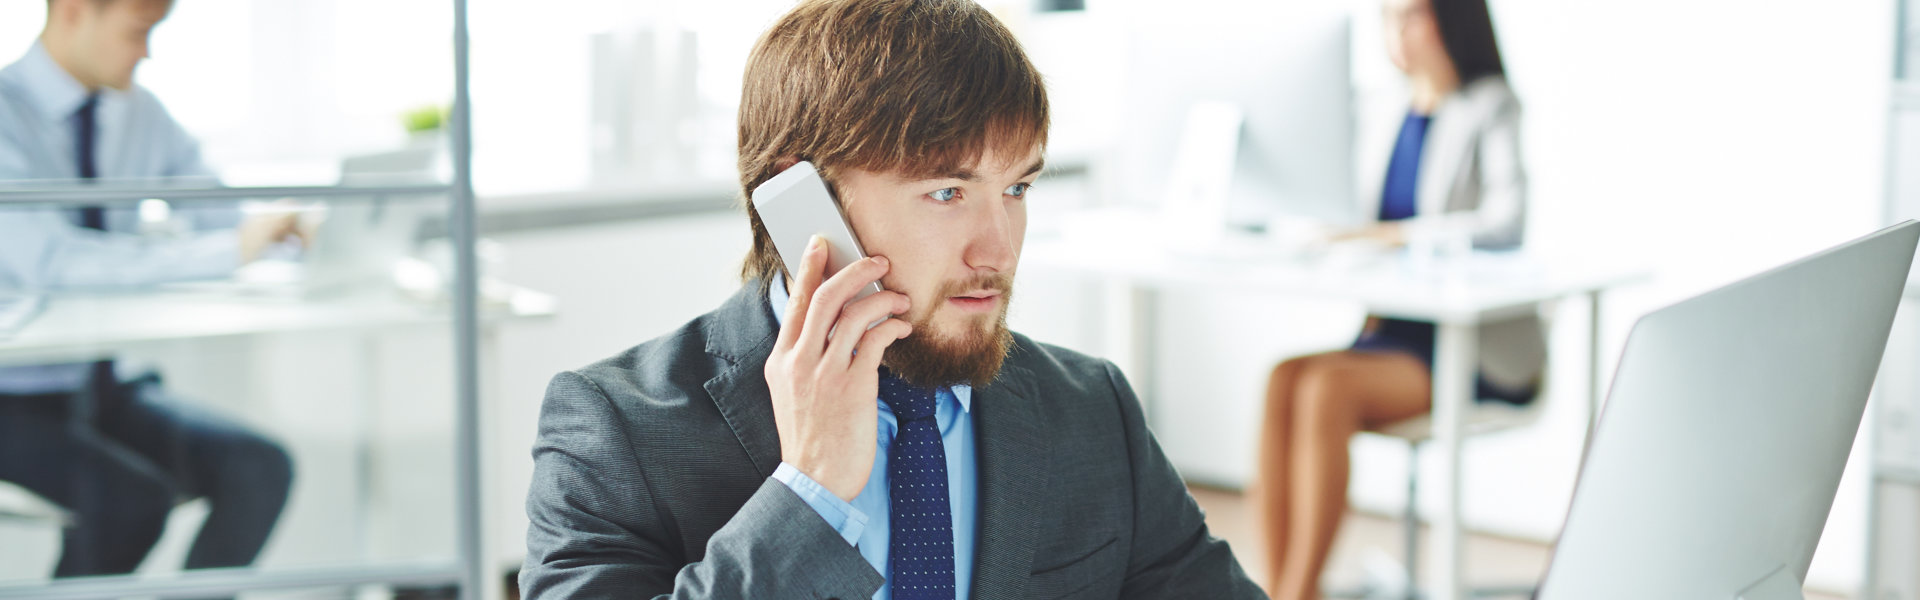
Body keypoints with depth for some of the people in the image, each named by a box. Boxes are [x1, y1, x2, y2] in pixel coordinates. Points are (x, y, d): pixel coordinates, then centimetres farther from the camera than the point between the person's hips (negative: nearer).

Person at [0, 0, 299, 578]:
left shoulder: (139, 112, 5)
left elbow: (229, 219, 8)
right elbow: (48, 261, -31)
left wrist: (294, 231, -15)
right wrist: (227, 250, -36)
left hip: (115, 388, 6)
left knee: (260, 470, -19)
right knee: (133, 497, -32)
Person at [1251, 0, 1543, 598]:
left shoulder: (1490, 107, -5)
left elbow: (1506, 223, -21)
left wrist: (1392, 233, -21)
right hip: (1393, 328, 6)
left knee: (1327, 387, -30)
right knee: (1283, 379, -22)